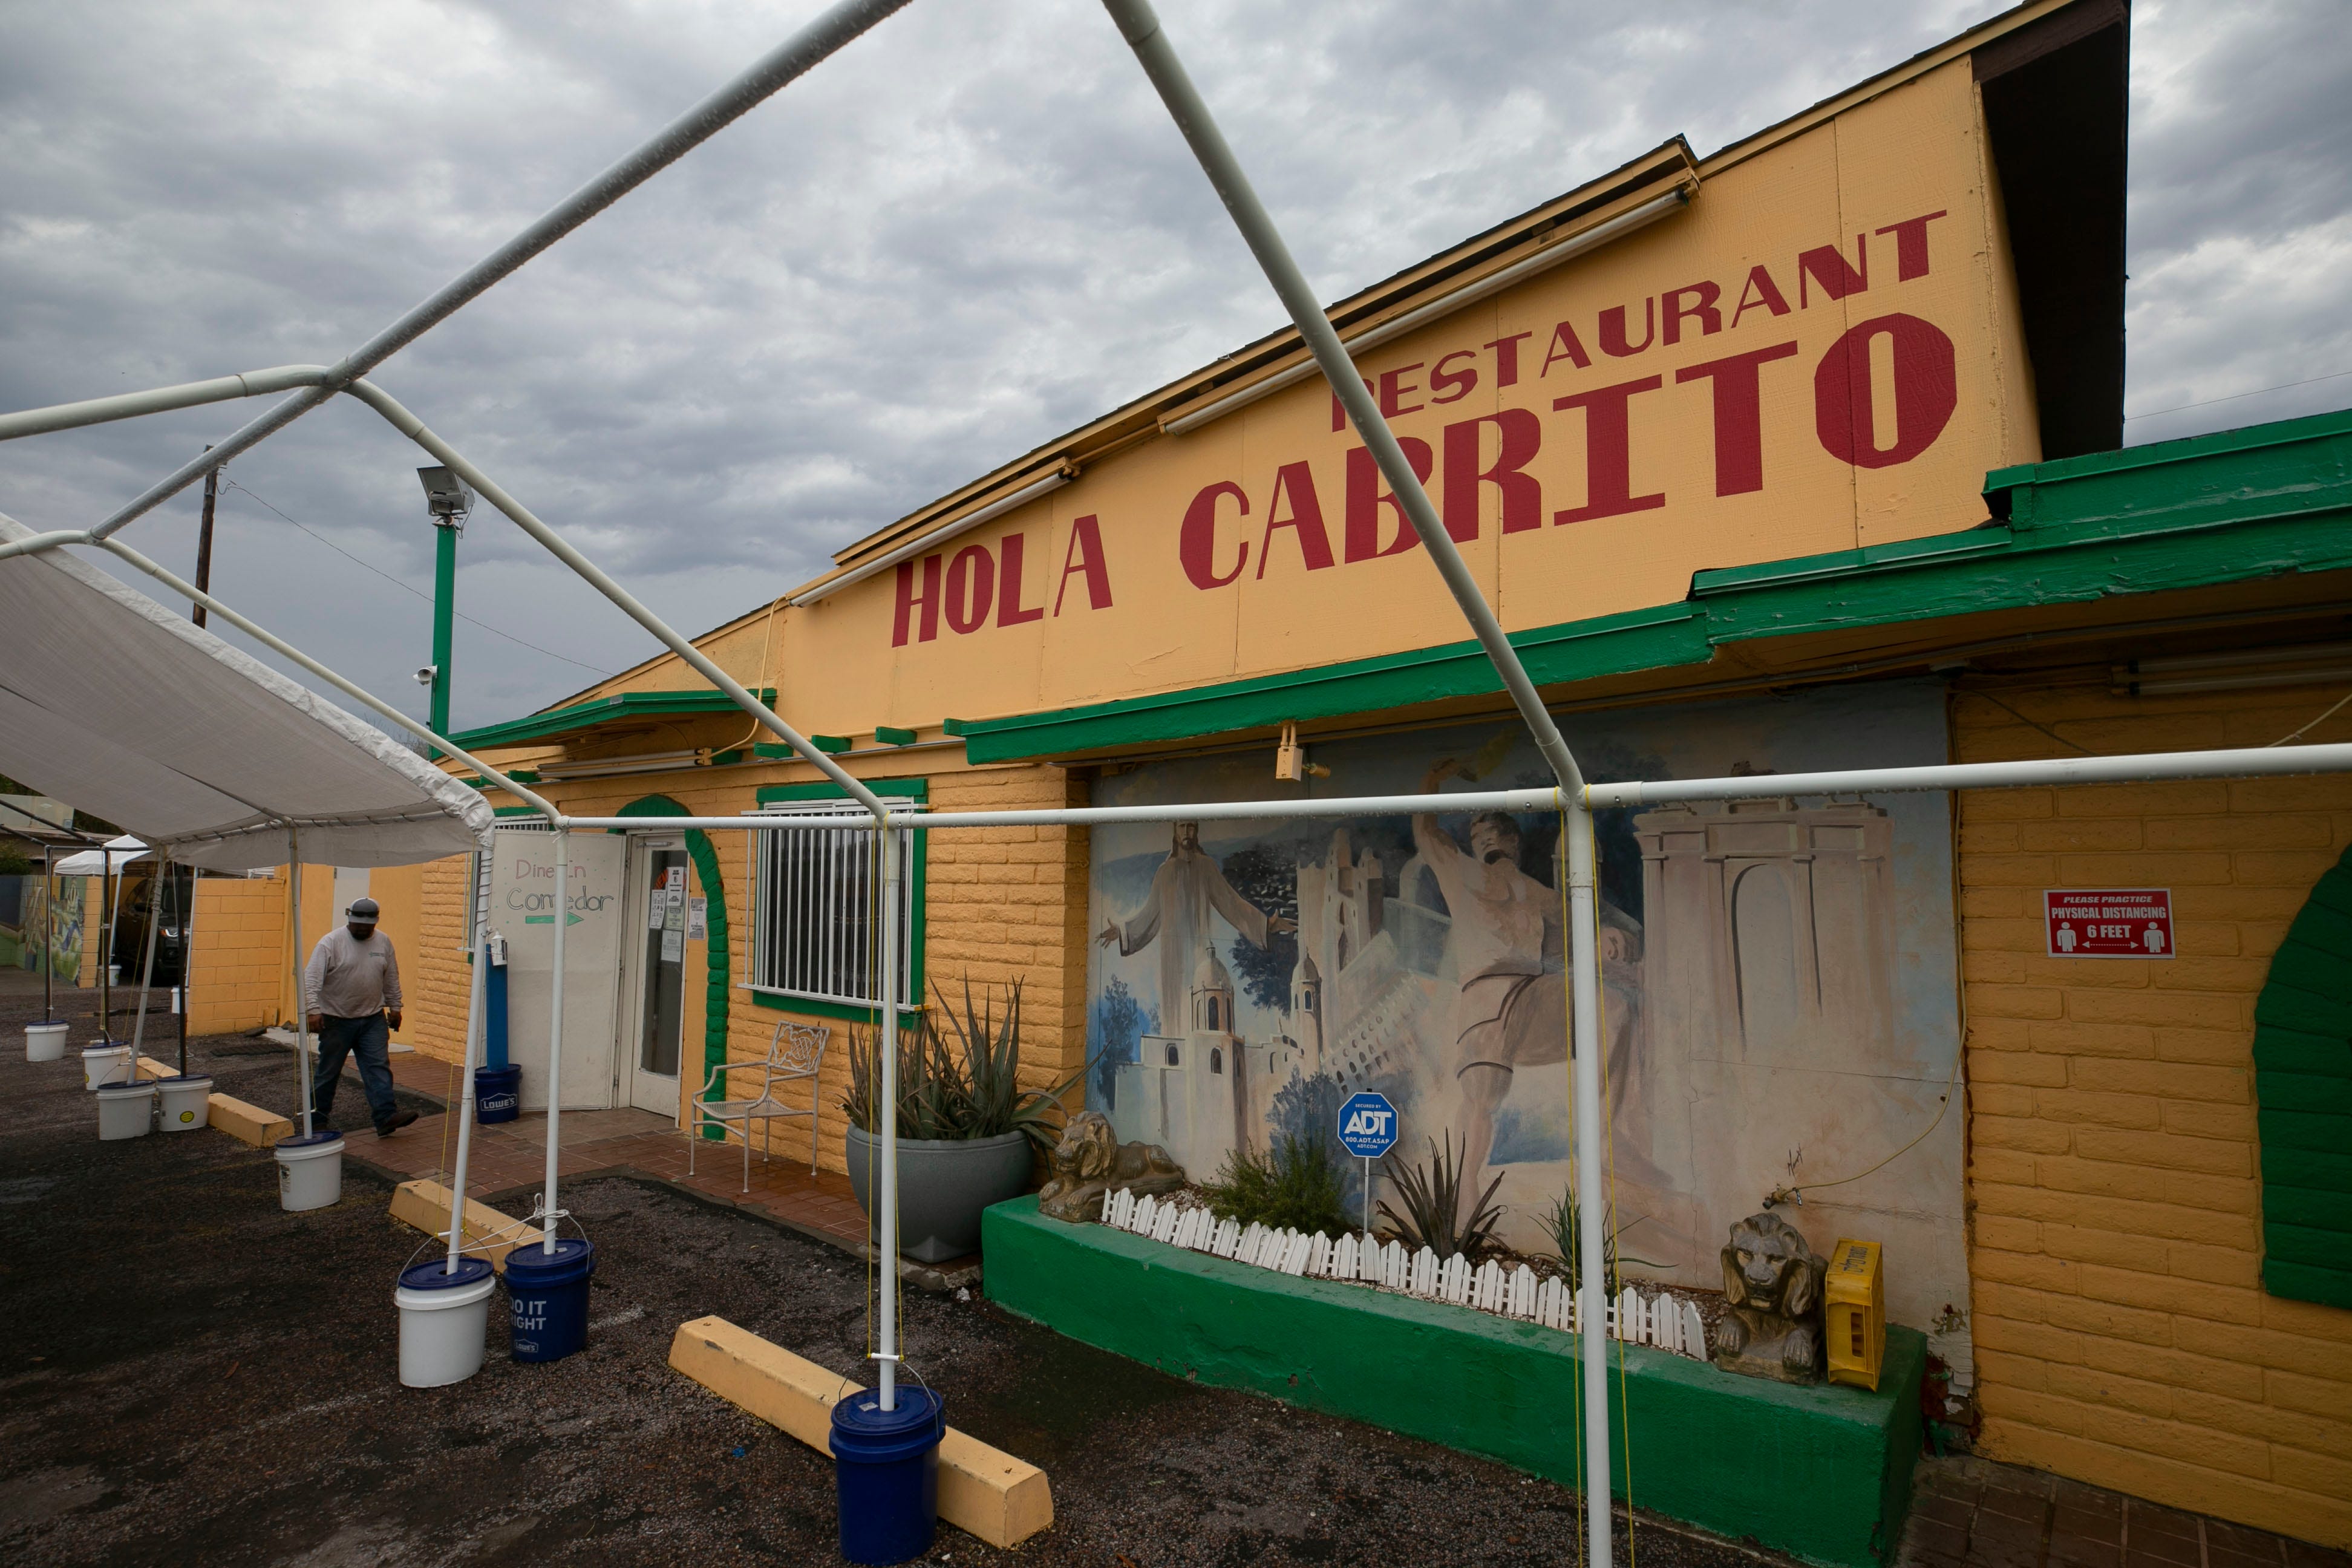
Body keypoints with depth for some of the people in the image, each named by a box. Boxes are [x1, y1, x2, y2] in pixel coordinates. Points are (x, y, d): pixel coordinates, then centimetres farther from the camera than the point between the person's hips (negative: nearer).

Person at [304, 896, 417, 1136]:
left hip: (373, 1019, 3)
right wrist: (314, 1010, -27)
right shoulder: (331, 942, -11)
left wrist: (395, 1007, 12)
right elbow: (311, 979, -18)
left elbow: (392, 980, 13)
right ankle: (316, 1120, 25)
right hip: (336, 1020, -3)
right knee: (328, 1072, 10)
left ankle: (386, 1116, -10)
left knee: (379, 1067, -5)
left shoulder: (383, 942, 3)